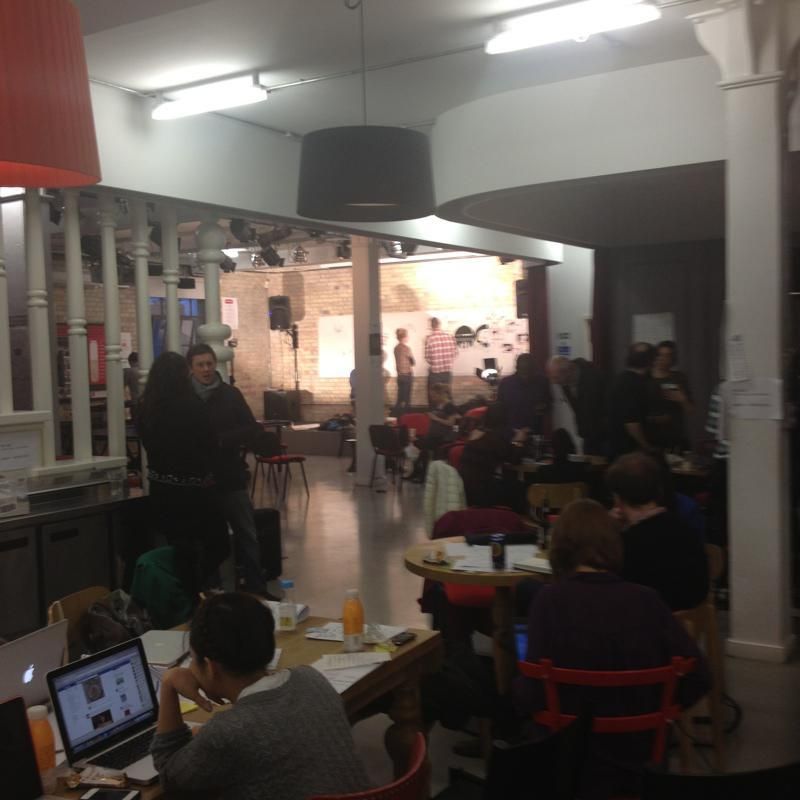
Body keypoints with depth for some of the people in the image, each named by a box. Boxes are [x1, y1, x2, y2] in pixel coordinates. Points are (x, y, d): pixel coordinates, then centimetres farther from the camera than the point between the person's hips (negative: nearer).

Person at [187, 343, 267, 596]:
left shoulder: (230, 394, 1)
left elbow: (252, 429, -4)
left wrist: (221, 440, -15)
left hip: (230, 476, 1)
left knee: (247, 533, 5)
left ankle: (256, 588, 14)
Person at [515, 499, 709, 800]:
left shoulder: (551, 599, -17)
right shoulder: (646, 599, -9)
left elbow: (534, 692, -19)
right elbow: (697, 676, -9)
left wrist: (514, 691, 3)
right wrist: (659, 711, 8)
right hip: (636, 743, 5)